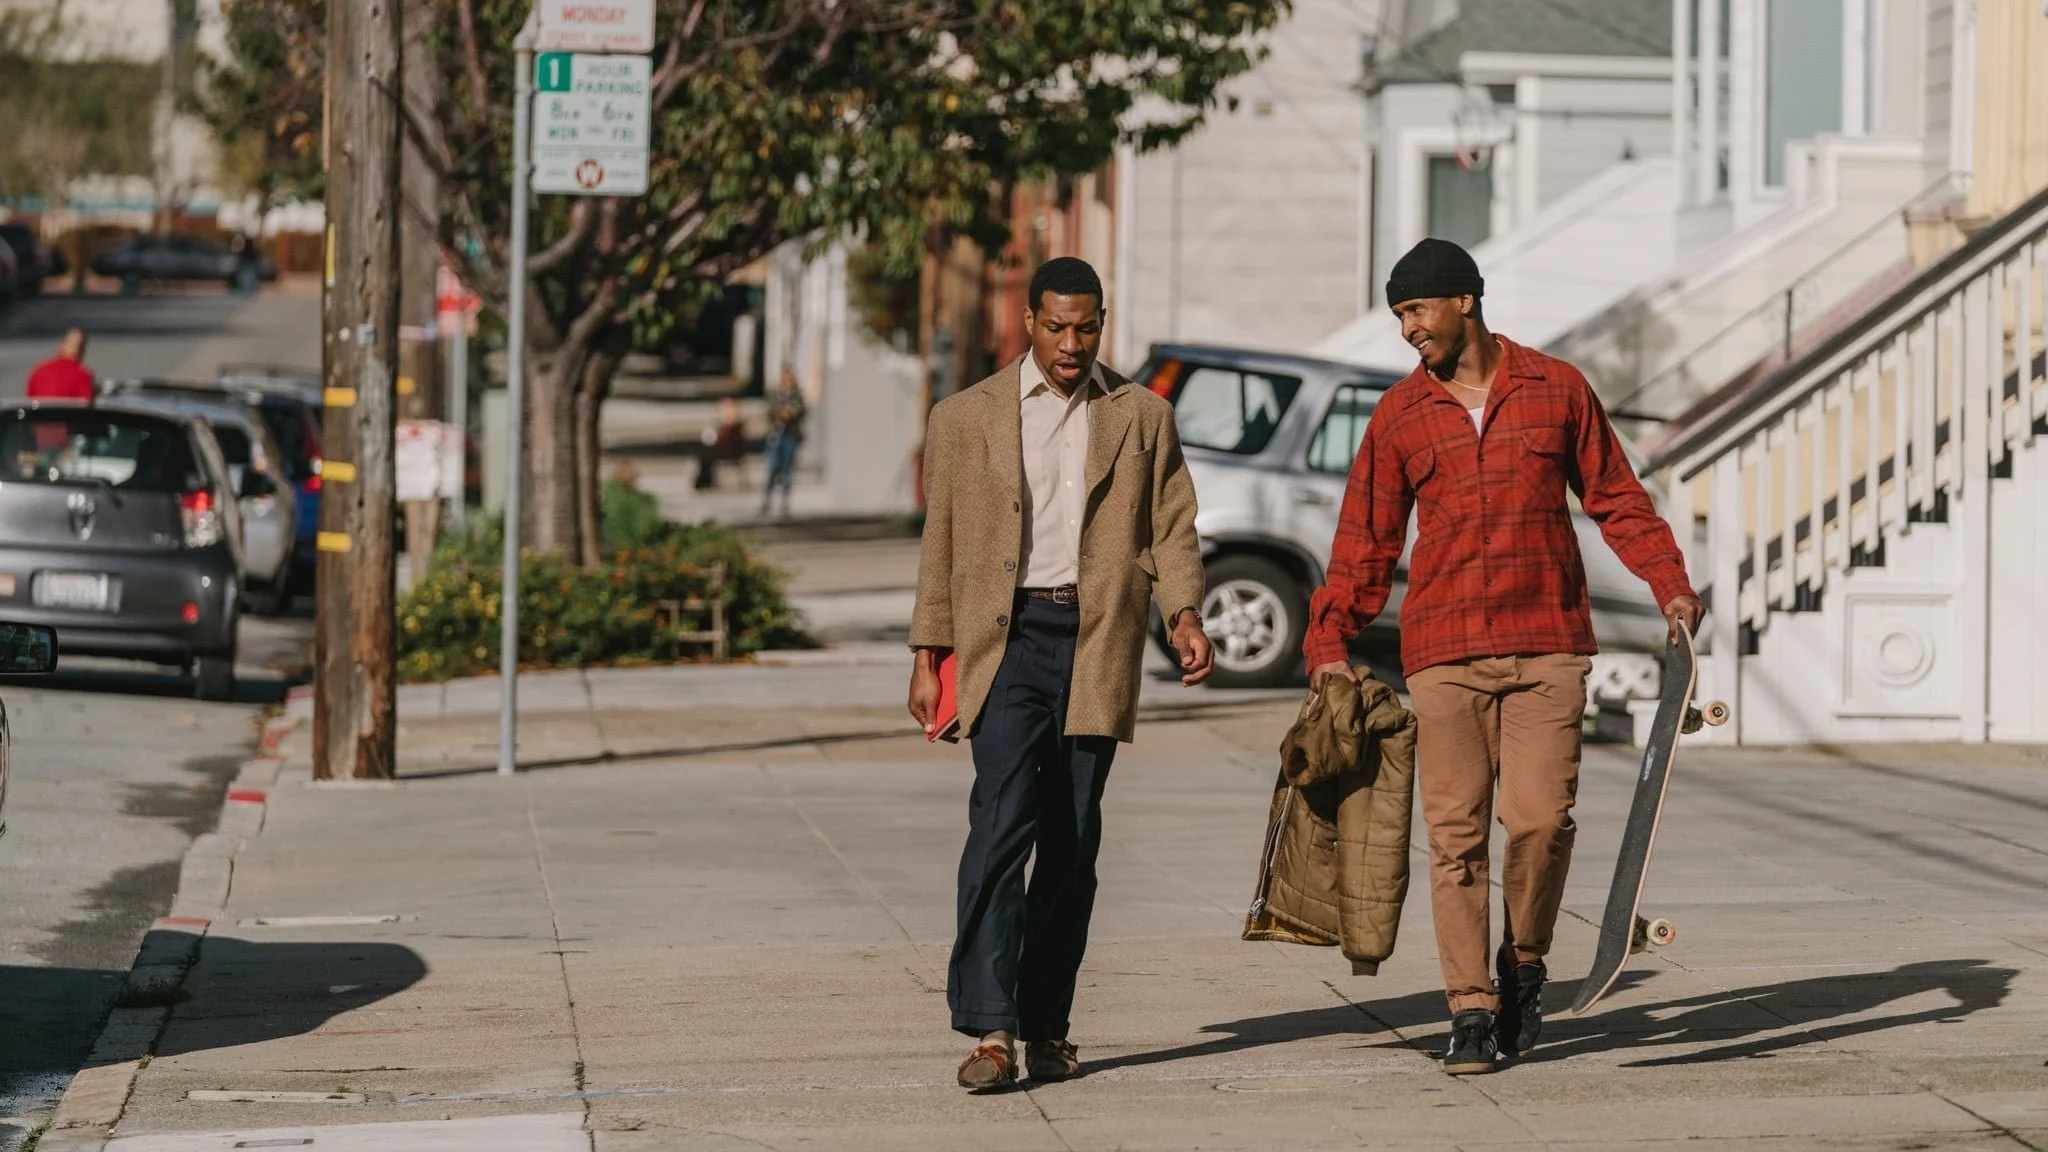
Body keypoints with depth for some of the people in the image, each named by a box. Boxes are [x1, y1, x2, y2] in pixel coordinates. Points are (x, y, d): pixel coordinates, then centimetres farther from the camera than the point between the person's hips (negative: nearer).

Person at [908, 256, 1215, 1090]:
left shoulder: (1142, 418, 13)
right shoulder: (966, 418, 10)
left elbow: (1172, 528, 10)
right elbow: (941, 545, 11)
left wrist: (1185, 615, -8)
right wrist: (928, 657, 6)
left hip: (1097, 645, 2)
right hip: (1007, 638, -2)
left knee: (1072, 840, 5)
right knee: (1001, 821, -15)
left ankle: (1047, 1026, 12)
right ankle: (989, 1029, -19)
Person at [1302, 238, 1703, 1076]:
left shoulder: (1556, 390, 7)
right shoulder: (1399, 416, 9)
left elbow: (1618, 501, 12)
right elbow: (1366, 540, 10)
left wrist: (1670, 587, 1)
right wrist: (1330, 641, 1)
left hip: (1547, 645, -1)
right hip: (1444, 652, 1)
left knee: (1541, 818, -10)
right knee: (1456, 832, -3)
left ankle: (1523, 962, 16)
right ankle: (1471, 1010, 4)